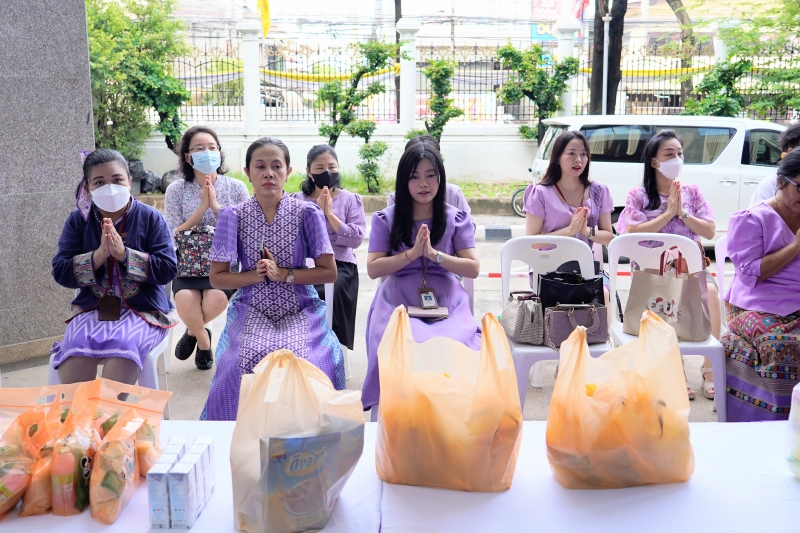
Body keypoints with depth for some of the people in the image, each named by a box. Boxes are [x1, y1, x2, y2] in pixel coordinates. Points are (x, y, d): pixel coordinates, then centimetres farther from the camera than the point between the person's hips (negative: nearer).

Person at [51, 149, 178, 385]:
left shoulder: (150, 217, -2)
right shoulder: (78, 220, 5)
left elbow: (168, 270, -9)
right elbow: (60, 273, 0)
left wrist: (124, 254, -20)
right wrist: (99, 255, -17)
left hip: (142, 309, -2)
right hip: (91, 308, 2)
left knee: (123, 345, -31)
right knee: (76, 348, -27)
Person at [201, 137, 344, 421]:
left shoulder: (307, 213, 0)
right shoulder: (233, 216, 3)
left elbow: (329, 272, 0)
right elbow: (217, 278, 5)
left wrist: (283, 274, -11)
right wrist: (256, 275, -11)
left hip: (301, 312, 0)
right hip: (251, 312, 1)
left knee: (315, 366, -30)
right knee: (240, 365, -30)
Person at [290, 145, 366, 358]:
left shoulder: (351, 200, 9)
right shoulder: (297, 201, 10)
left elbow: (356, 239, -3)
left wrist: (330, 214, -9)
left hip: (341, 264, 0)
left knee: (333, 292, -33)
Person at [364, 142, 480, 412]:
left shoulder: (456, 219, 11)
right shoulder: (385, 219, 10)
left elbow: (473, 268, 2)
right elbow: (373, 269, 2)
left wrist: (434, 254, -11)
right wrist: (412, 253, -10)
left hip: (446, 304, 1)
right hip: (398, 303, 0)